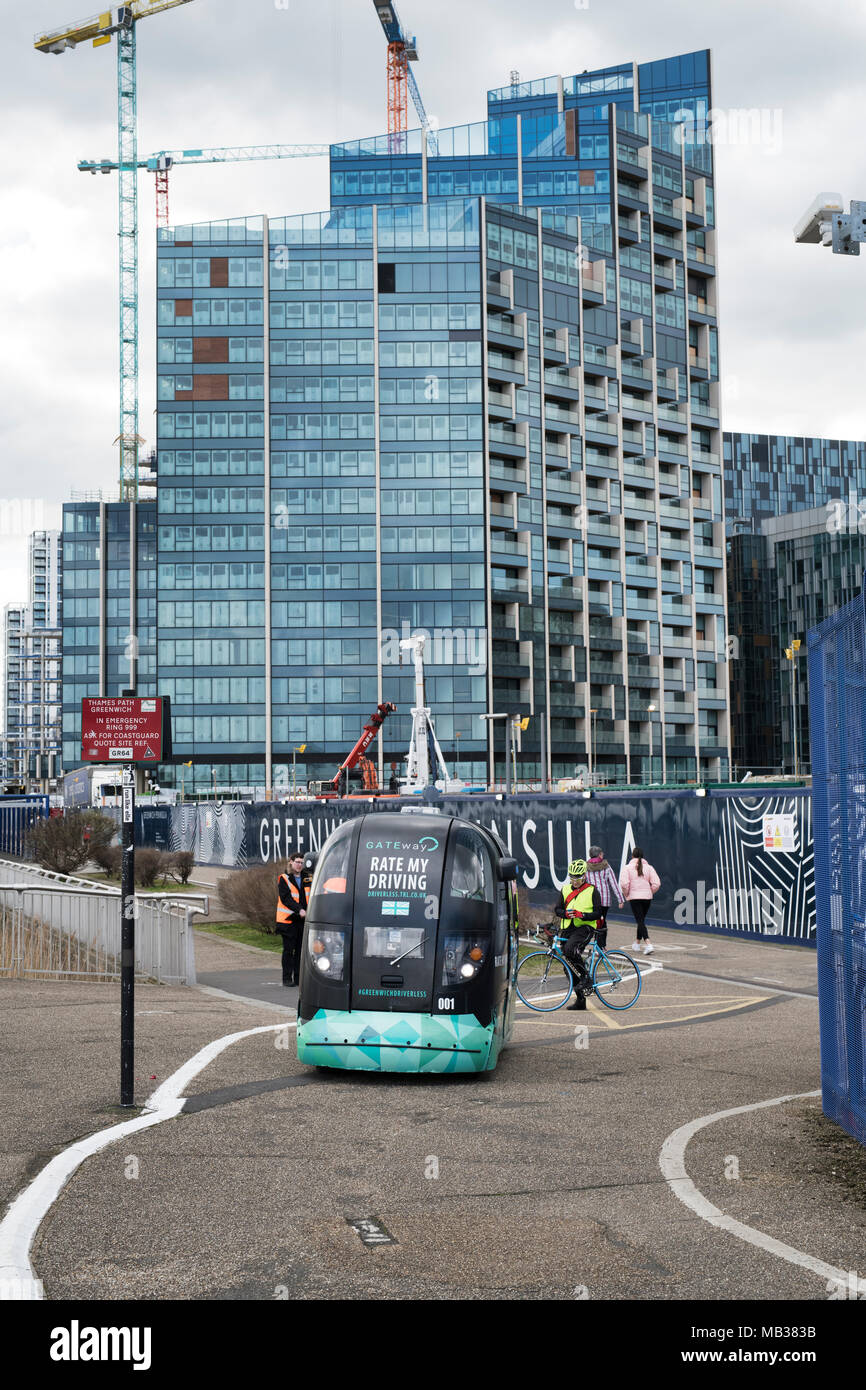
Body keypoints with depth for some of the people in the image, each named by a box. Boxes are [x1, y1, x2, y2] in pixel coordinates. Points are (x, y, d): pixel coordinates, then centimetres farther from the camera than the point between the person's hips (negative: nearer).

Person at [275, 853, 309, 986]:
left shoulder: (306, 879, 13)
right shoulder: (284, 879, -3)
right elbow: (286, 898, -14)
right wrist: (299, 910, -26)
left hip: (303, 920, 5)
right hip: (288, 920, -5)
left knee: (301, 950, 7)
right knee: (289, 950, -1)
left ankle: (298, 977, 13)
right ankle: (287, 978, 4)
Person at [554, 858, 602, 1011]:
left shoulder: (592, 891, 1)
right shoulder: (565, 890, 14)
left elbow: (598, 913, -4)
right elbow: (558, 909, 12)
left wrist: (582, 915, -20)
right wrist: (566, 913, -11)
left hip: (585, 928, -5)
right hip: (568, 929, 6)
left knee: (570, 949, -34)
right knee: (569, 968, 4)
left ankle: (586, 979, -20)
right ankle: (580, 1000, 13)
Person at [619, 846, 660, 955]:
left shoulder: (628, 868, -4)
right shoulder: (649, 867, 3)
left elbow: (624, 883, -15)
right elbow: (656, 883, -5)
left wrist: (626, 894, 3)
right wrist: (650, 892, 12)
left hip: (634, 897, -4)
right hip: (647, 897, 4)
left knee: (640, 921, -7)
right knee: (641, 920, 20)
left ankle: (648, 944, -24)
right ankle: (637, 943, 35)